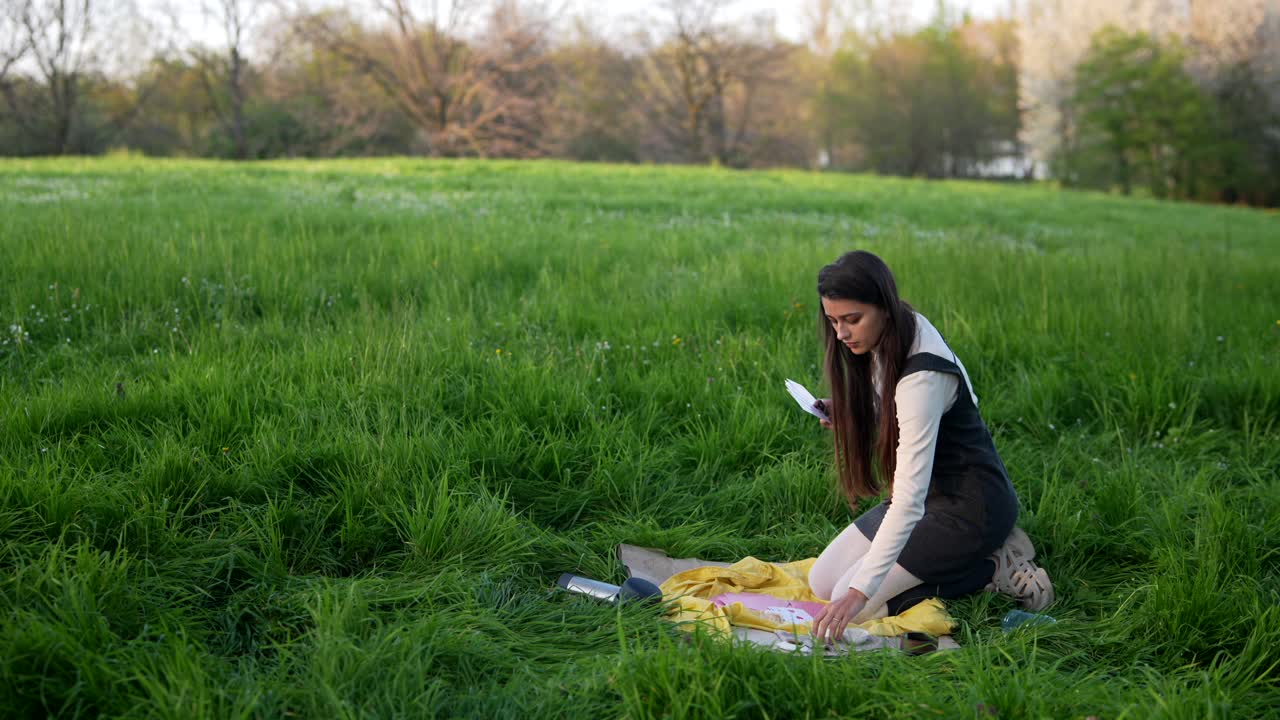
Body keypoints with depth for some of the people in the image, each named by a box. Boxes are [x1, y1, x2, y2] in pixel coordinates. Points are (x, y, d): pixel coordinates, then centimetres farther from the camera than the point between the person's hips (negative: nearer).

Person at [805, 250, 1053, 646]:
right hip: (931, 491, 9)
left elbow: (911, 498, -36)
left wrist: (859, 591, -40)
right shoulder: (887, 339, -4)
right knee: (822, 583, 6)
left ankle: (995, 569, -4)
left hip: (971, 505, -9)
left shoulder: (923, 375, -31)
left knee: (854, 604, -14)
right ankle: (967, 555, 11)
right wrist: (847, 412, -3)